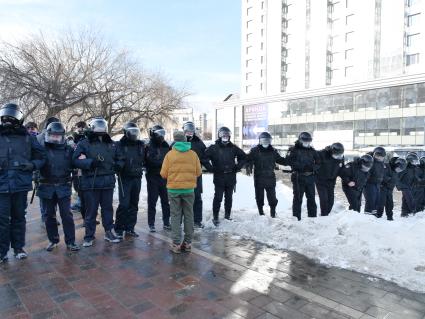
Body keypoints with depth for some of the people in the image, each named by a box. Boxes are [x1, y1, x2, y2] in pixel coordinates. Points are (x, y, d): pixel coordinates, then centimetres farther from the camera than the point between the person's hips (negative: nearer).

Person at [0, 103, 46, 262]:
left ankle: (19, 247, 26)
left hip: (21, 185, 1)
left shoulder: (27, 138, 3)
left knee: (19, 217, 13)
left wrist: (32, 165, -8)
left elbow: (41, 156, 10)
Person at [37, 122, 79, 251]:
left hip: (63, 187, 0)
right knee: (50, 215, 12)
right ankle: (53, 240, 28)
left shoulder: (68, 150, 3)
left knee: (67, 215, 0)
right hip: (47, 187, 0)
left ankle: (70, 241, 9)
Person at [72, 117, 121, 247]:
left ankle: (109, 232, 27)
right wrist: (90, 162, -22)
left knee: (108, 208, 13)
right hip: (91, 182, -4)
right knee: (91, 210, 5)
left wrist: (115, 166, 5)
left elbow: (117, 159, 23)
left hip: (108, 182, 4)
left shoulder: (111, 144, 12)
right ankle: (89, 236, 17)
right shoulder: (84, 144, -1)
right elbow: (75, 160, -9)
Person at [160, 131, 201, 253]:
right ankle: (188, 243, 18)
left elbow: (163, 174, -4)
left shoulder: (170, 154, -4)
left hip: (174, 189, -1)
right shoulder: (193, 154, 0)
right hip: (189, 189, 1)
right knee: (188, 215, 12)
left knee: (175, 216, 7)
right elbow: (198, 172, 3)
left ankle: (176, 244, 8)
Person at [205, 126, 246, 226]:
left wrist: (238, 167, 8)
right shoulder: (214, 148, -4)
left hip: (231, 177, 4)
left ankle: (227, 215, 26)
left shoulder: (233, 148, 7)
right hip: (219, 178, -4)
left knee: (229, 198, 12)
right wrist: (211, 168, -9)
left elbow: (243, 157, 17)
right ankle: (215, 217, 7)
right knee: (218, 198, -3)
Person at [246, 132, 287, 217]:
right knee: (259, 196, 8)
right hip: (259, 177, -2)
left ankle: (273, 210, 20)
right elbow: (248, 159, -7)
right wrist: (248, 167, -26)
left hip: (270, 177, 2)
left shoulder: (273, 151, 10)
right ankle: (260, 211, 24)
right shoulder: (255, 150, -1)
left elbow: (280, 160, 17)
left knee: (272, 196, 5)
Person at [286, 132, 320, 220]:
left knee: (311, 198, 12)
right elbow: (290, 161, -14)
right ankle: (296, 218, 9)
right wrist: (302, 166, -22)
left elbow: (318, 163, 10)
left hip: (310, 177, 5)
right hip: (298, 177, -5)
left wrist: (313, 167, -12)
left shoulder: (312, 151, 13)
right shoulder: (294, 150, -2)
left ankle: (313, 217, 23)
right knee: (298, 198, 2)